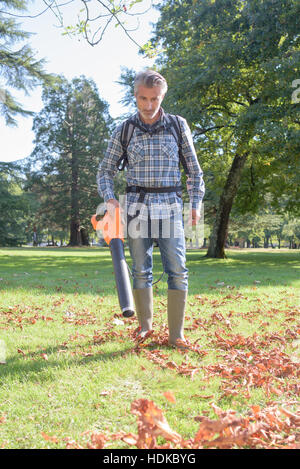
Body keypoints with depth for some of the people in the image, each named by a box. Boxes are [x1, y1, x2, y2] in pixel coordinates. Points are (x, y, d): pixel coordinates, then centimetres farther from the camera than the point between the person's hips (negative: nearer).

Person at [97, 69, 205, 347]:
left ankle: (176, 333, 2)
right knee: (141, 270, 5)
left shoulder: (178, 126, 6)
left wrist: (196, 202, 4)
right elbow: (105, 170, 9)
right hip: (137, 205, 1)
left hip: (170, 205, 0)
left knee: (177, 270, -6)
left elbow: (193, 168, 11)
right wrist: (109, 199, -7)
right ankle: (145, 325, 21)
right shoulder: (123, 131, 5)